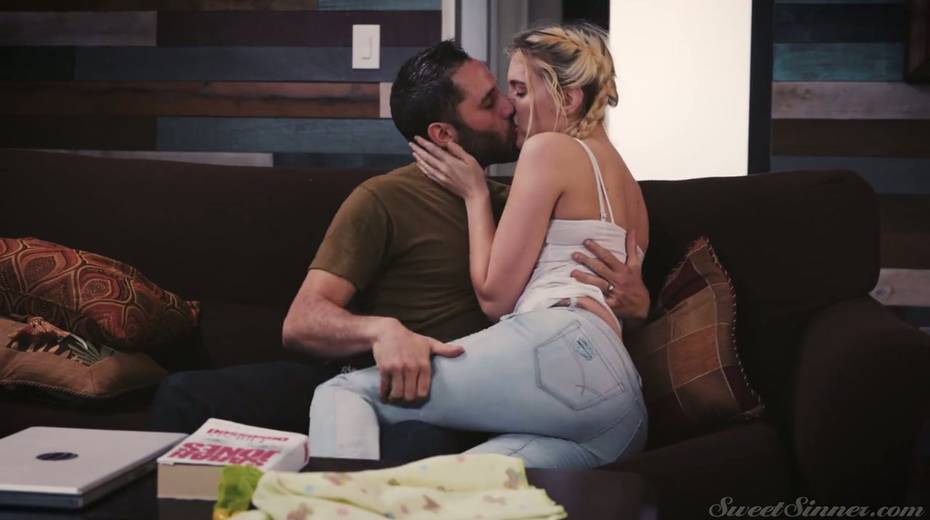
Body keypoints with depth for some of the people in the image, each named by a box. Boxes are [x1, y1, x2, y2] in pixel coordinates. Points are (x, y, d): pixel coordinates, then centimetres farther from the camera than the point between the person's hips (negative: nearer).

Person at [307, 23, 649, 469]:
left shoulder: (550, 148, 7)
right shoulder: (626, 181, 34)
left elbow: (494, 296, 3)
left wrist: (475, 194, 17)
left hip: (560, 354, -9)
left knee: (343, 394, -8)